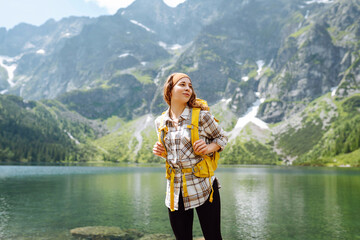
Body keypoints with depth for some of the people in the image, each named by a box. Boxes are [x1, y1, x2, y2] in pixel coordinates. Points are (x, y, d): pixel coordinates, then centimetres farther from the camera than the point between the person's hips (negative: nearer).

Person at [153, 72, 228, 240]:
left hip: (202, 186, -3)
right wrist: (160, 151, -1)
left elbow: (222, 138, 6)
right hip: (175, 189, 4)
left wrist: (208, 148, -14)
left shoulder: (201, 116, -7)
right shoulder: (160, 122, 5)